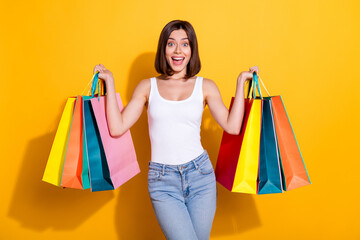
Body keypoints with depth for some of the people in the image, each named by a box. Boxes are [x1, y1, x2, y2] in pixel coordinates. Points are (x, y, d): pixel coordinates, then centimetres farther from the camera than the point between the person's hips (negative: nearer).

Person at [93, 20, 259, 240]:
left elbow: (232, 127, -5)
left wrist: (241, 83, -1)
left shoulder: (205, 86, 7)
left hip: (200, 174, 2)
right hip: (162, 180, -1)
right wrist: (110, 83, 1)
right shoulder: (148, 87, 6)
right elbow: (117, 128, -1)